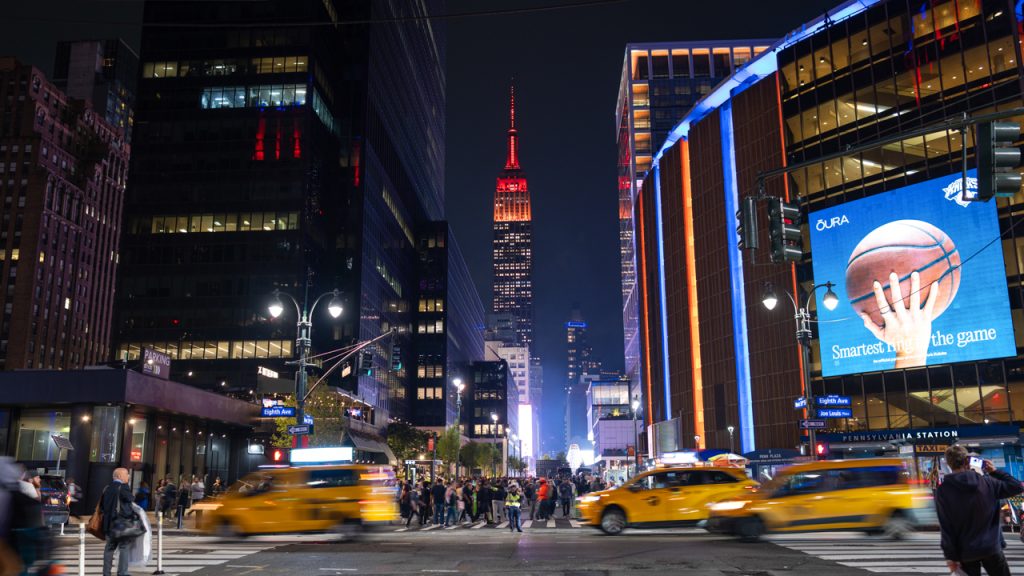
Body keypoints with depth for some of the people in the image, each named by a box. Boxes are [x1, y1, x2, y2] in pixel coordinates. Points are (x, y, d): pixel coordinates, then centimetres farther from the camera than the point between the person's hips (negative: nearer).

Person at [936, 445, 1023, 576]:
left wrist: (951, 556, -8)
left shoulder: (942, 491, -11)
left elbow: (945, 527, -12)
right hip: (991, 547, 1)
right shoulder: (986, 482, -6)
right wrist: (994, 471, 13)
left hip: (966, 552, -1)